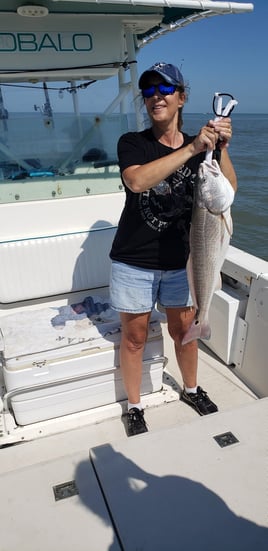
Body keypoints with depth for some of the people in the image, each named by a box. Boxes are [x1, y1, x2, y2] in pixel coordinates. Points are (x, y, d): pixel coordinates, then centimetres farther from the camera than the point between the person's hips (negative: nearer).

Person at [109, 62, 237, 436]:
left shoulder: (200, 147, 4)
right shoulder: (133, 143, -6)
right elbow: (137, 181, -28)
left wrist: (221, 149, -23)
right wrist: (192, 149, -31)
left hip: (182, 261, 3)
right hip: (134, 262, -2)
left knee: (183, 331, 18)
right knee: (135, 336, 9)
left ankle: (191, 389, 44)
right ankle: (135, 408, 30)